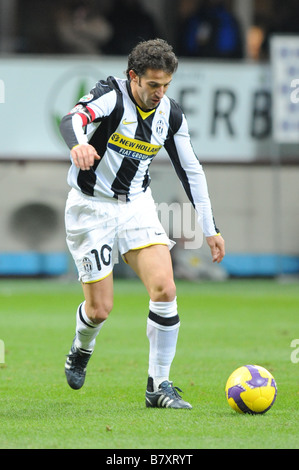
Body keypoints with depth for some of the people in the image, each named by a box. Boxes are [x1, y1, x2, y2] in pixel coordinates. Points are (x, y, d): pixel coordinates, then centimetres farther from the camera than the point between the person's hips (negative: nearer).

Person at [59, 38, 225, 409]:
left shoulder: (171, 115, -2)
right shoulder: (112, 95, -18)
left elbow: (191, 171, 9)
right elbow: (72, 119, -39)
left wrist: (210, 229, 8)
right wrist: (78, 144, -63)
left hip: (137, 205, 4)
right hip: (91, 207, -4)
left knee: (165, 289, -16)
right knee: (99, 309, -1)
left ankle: (158, 386, -7)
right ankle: (81, 351, 35)